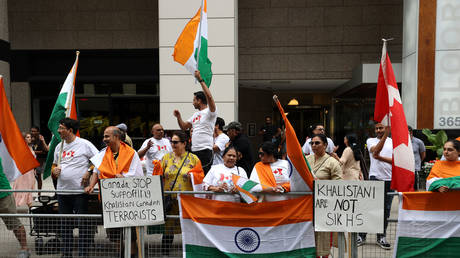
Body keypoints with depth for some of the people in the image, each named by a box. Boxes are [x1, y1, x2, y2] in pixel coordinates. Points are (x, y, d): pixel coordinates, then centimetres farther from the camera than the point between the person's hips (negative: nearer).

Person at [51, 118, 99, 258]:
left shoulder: (84, 144, -5)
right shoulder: (59, 147, 14)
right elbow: (54, 165, 24)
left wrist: (88, 173, -15)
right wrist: (54, 170, 2)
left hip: (80, 190, -6)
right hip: (62, 190, 6)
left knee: (83, 223, -3)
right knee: (65, 224, 13)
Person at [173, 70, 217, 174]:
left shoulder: (209, 112, -8)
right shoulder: (195, 114, 20)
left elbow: (209, 97, -26)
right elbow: (184, 127, 27)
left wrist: (201, 80, -22)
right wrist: (178, 117, 9)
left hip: (205, 150, -9)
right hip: (194, 150, 9)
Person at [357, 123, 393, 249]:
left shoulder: (393, 142, 10)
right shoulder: (370, 141, 8)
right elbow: (376, 150, -14)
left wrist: (380, 158, -14)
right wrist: (385, 135, -22)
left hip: (390, 179, 2)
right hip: (375, 178, -2)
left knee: (386, 210, 7)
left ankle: (381, 237, 17)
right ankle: (361, 235, 5)